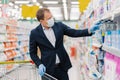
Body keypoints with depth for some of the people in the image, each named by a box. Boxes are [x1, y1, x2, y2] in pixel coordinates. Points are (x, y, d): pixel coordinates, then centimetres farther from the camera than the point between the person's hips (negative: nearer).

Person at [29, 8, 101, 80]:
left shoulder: (59, 25, 0)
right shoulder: (35, 33, -7)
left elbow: (74, 33, 1)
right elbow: (33, 53, 0)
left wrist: (90, 30, -12)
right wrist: (39, 65, -14)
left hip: (62, 66, 3)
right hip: (48, 69, -2)